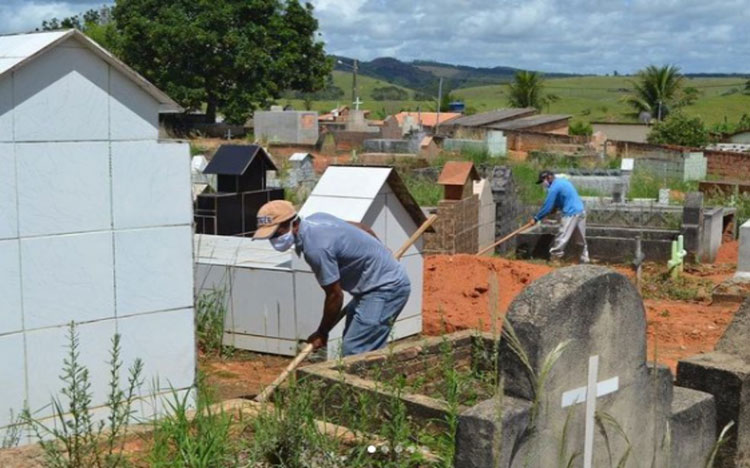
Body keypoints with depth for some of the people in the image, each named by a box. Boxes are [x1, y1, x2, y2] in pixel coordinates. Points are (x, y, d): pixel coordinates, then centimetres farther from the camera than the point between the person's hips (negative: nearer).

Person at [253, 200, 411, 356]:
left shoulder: (315, 247, -27)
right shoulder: (315, 219, 2)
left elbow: (335, 295, -18)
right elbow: (364, 229, 15)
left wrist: (322, 334, -4)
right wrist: (379, 254, 33)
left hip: (386, 288, -10)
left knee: (354, 352, -12)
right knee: (353, 346, 15)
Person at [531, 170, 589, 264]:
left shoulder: (554, 187, -10)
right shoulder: (563, 181, 18)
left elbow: (547, 206, -11)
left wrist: (536, 218, -3)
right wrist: (554, 208, 17)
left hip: (571, 214, -9)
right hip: (581, 211, 9)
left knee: (561, 238, -8)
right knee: (581, 240, 14)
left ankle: (553, 258, -7)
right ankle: (584, 259, 20)